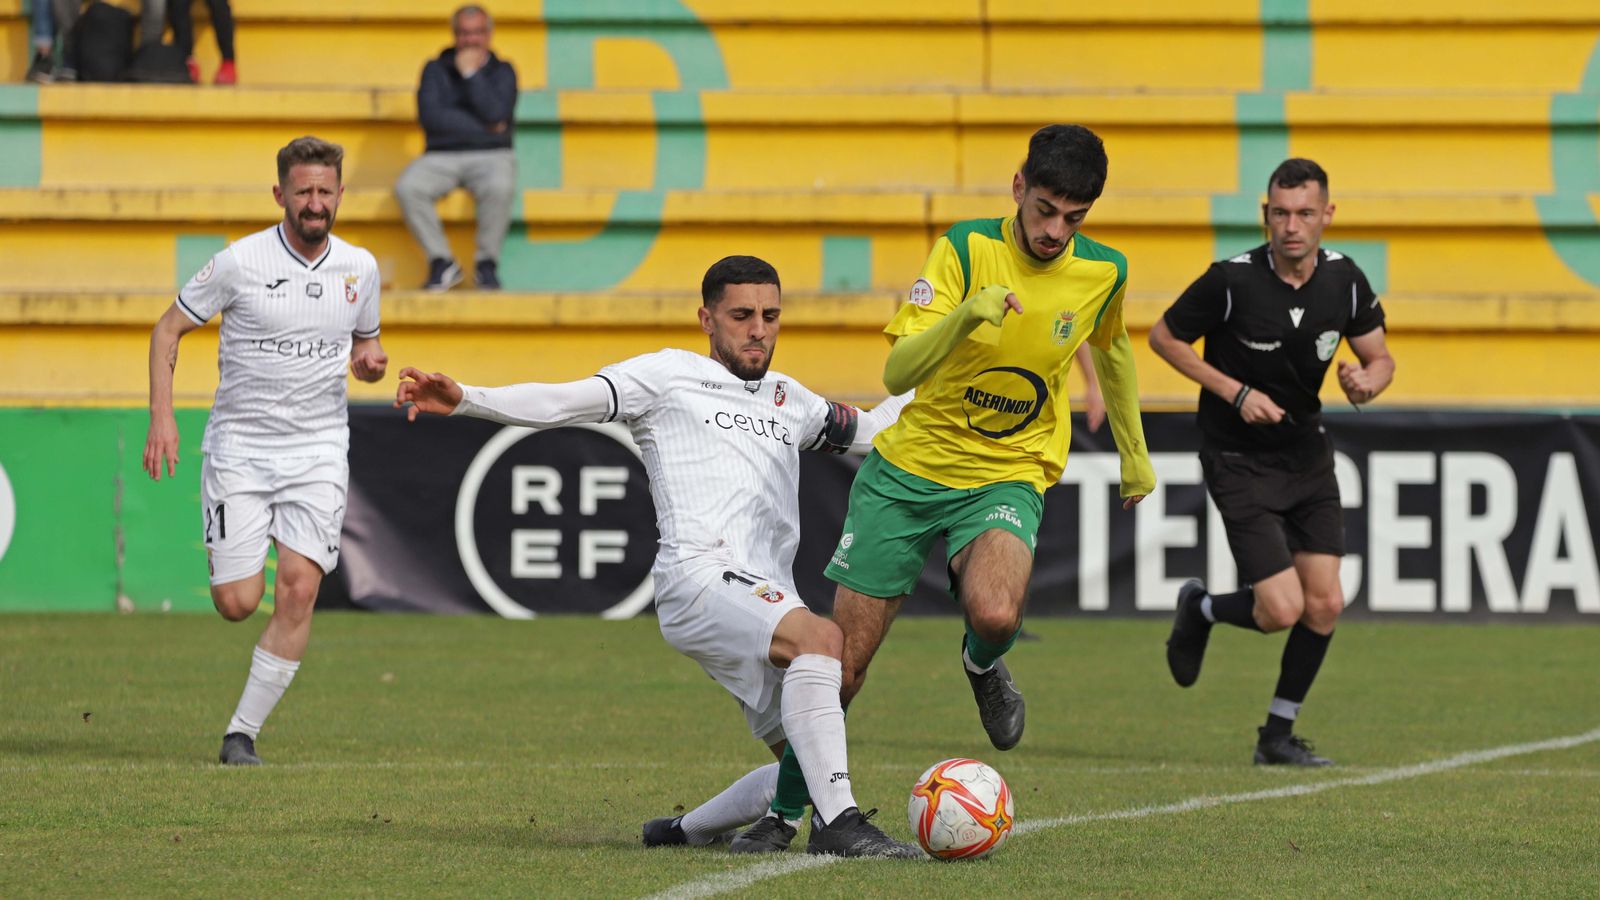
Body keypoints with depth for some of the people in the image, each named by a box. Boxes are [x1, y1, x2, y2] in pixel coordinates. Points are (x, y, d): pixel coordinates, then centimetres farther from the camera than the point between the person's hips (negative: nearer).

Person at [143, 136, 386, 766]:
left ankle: (243, 731, -4)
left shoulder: (360, 269, 3)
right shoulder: (241, 262, -8)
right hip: (239, 447, -2)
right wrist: (162, 416, -10)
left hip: (319, 448, 2)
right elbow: (168, 329, 0)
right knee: (237, 603, -7)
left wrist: (370, 358, -4)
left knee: (299, 592, -13)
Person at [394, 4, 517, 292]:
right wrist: (484, 127, -9)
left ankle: (487, 265, -19)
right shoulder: (436, 70, 9)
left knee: (500, 188, -37)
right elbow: (430, 116, -7)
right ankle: (441, 263, -18)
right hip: (441, 157, 1)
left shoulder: (502, 72, 6)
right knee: (407, 187, -30)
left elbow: (496, 114, -11)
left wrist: (471, 73, -11)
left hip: (490, 156, -1)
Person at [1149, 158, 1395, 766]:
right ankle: (1200, 610, 21)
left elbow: (1380, 356, 7)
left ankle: (1278, 734, 16)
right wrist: (1236, 393, -15)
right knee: (1281, 609, -13)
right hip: (1239, 459, -5)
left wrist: (1368, 381, -18)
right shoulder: (1231, 281, -19)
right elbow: (1163, 337, -6)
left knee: (1325, 603, -2)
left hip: (1307, 453, 5)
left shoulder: (1344, 278, -5)